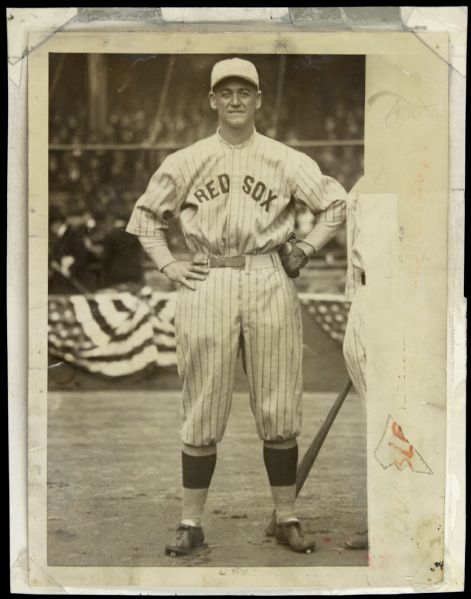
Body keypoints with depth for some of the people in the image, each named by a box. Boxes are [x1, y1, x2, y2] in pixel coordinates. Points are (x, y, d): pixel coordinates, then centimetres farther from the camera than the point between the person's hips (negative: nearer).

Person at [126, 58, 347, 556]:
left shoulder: (285, 161, 6)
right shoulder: (185, 162, 8)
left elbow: (336, 203, 13)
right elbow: (146, 213, 17)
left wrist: (306, 249, 4)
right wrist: (167, 264, 7)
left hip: (269, 283, 0)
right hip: (206, 288, 0)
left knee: (278, 408, 2)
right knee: (202, 408, 2)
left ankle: (286, 519, 13)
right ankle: (191, 523, 9)